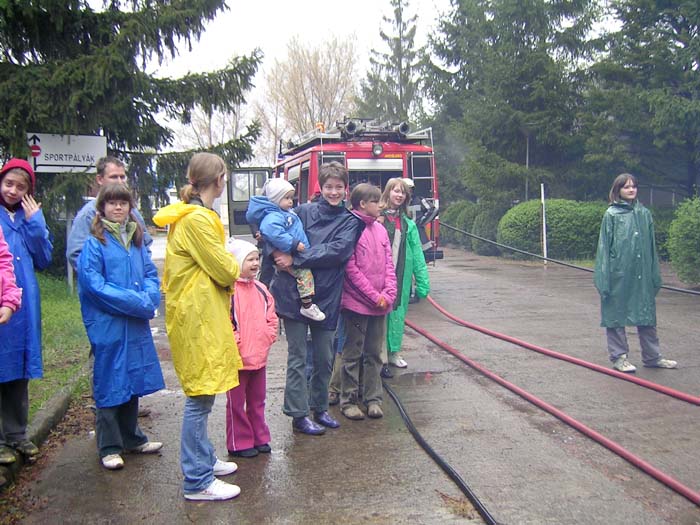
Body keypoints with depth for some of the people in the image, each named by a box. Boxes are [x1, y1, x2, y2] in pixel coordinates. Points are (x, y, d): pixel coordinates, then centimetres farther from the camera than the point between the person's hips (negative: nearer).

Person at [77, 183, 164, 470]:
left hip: (137, 324, 6)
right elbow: (94, 284, -15)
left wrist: (148, 298, -11)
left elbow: (151, 274, 10)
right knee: (110, 385, 3)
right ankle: (109, 447, 14)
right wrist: (135, 301, -18)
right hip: (108, 325, -6)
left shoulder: (136, 239, 11)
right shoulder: (94, 243, -8)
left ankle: (132, 438, 30)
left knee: (133, 381, 15)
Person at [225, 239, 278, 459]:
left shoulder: (260, 289, 8)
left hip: (259, 356, 7)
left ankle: (260, 438, 30)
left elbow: (271, 316, 17)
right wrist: (235, 342, -17)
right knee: (236, 403, 6)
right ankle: (239, 444, 18)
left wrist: (269, 337, 6)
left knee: (257, 401, 18)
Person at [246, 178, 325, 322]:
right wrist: (294, 244, -33)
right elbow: (274, 234, -38)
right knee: (305, 273, -18)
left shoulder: (288, 213, 15)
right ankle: (307, 305, -12)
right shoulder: (273, 217, -20)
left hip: (293, 255, 11)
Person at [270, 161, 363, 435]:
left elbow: (337, 251, -13)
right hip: (294, 293, -2)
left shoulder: (351, 222, 3)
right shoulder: (304, 211, 3)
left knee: (324, 358, 12)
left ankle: (320, 408, 30)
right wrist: (278, 253, -17)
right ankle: (298, 415, 14)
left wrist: (295, 258, -18)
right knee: (298, 357, 3)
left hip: (326, 297, 2)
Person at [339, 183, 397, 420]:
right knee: (353, 354, 4)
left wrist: (388, 294, -5)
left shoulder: (380, 229, 10)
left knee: (374, 354, 13)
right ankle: (349, 400, 14)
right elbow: (351, 269, -13)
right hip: (357, 302, -6)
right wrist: (373, 296, -14)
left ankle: (373, 398, 23)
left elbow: (389, 264, 9)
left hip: (381, 304, 6)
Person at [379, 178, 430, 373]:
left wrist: (422, 281, 3)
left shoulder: (408, 223, 9)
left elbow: (417, 253, 7)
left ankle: (393, 353, 28)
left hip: (401, 276, 5)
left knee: (398, 313, 13)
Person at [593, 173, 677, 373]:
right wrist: (604, 277, -10)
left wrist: (655, 274, 11)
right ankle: (619, 357, 14)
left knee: (647, 313, 11)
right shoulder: (611, 214, -4)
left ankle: (652, 356, 22)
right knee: (616, 314, 3)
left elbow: (651, 246, 14)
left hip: (642, 274, 5)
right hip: (619, 273, -4)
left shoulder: (644, 213, 9)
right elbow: (604, 246, -5)